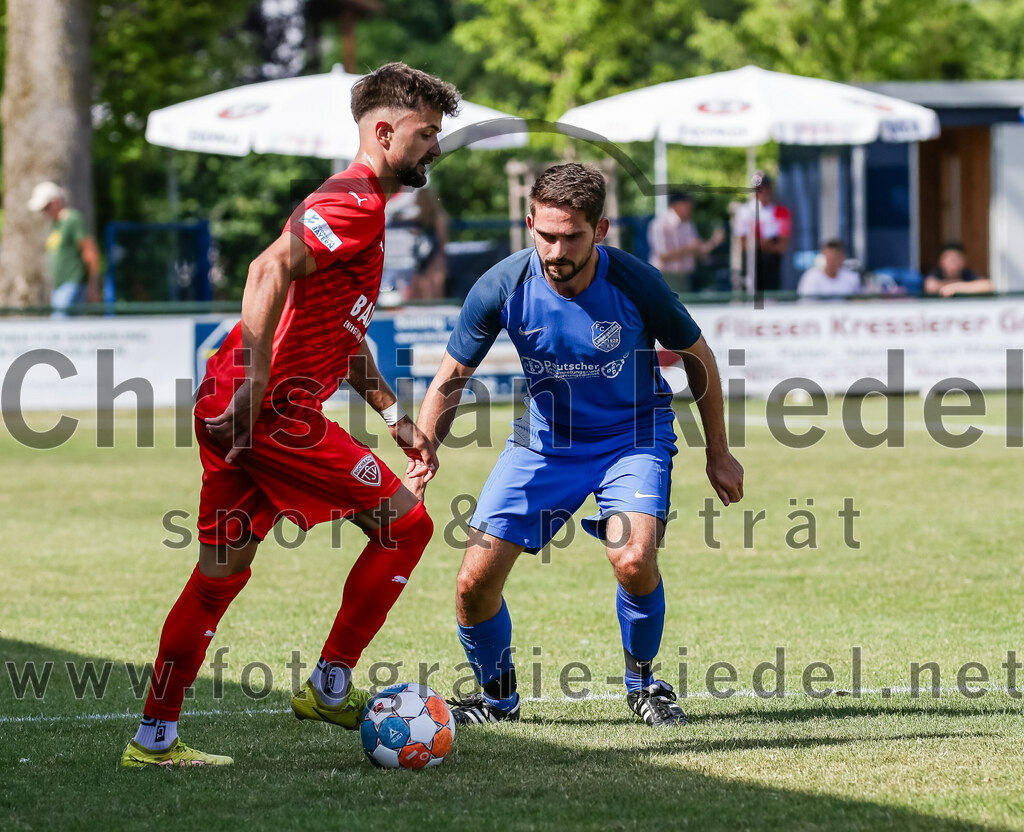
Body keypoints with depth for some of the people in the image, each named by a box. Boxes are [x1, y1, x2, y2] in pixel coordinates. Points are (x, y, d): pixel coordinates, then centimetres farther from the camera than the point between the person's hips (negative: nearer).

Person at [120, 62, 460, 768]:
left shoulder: (356, 204, 24)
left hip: (236, 410, 10)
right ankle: (330, 688, 5)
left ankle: (154, 738, 15)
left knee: (222, 572, 13)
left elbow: (346, 337, 32)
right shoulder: (357, 201, -10)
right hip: (270, 410, -10)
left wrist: (395, 418, 28)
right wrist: (253, 383, -29)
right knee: (405, 525, -2)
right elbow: (272, 270, -25)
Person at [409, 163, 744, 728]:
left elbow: (697, 357, -4)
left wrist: (719, 453, 4)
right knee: (475, 581, -8)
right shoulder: (501, 288, -20)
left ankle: (642, 681, 4)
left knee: (633, 561, -27)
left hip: (632, 434, -2)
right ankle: (497, 696, 22)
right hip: (542, 441, 2)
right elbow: (450, 379, -5)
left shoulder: (634, 283, -23)